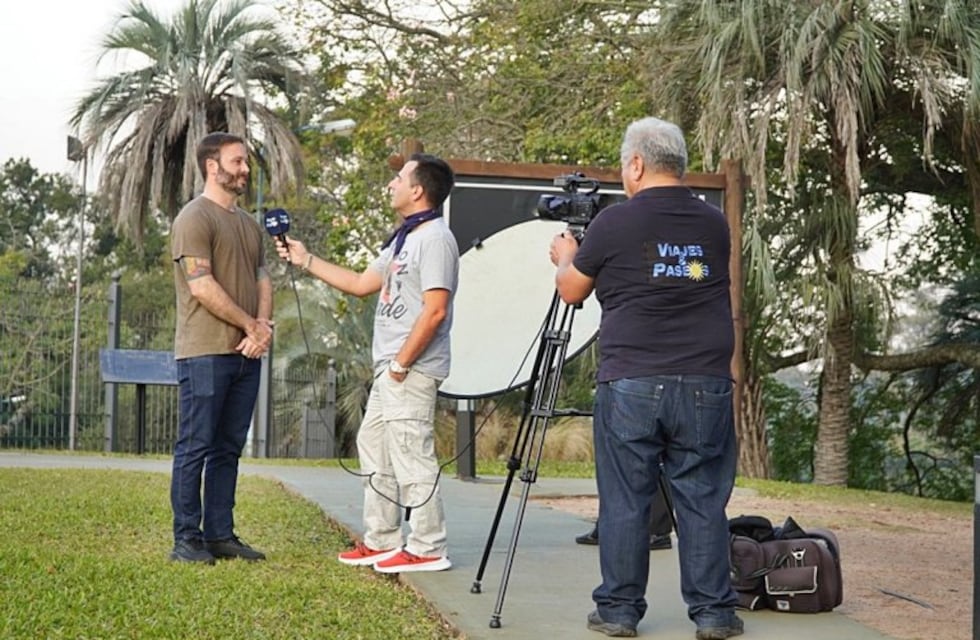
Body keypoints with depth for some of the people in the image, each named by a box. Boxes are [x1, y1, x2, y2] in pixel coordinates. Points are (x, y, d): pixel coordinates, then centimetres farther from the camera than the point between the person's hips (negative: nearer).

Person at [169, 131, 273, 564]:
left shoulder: (249, 224, 19)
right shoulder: (195, 218, -7)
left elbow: (262, 281, 17)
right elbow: (202, 287, -15)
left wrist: (263, 327, -2)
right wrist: (251, 325, -10)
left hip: (246, 353, 8)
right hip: (205, 353, -8)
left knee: (228, 449, 10)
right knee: (195, 448, -3)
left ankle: (220, 534, 16)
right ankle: (186, 539, 1)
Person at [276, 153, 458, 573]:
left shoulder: (435, 238, -14)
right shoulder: (404, 239, 19)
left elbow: (435, 310, -22)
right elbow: (361, 284, 25)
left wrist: (402, 363, -19)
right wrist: (306, 261, 24)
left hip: (412, 370, -11)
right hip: (389, 368, 11)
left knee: (411, 455, -9)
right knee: (374, 448, 16)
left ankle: (428, 549, -3)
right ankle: (381, 541, 23)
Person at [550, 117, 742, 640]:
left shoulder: (614, 223, -4)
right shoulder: (714, 224, 9)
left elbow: (571, 291, 8)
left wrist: (566, 258, 31)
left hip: (629, 385, -3)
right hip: (705, 385, 3)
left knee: (624, 502, 5)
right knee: (703, 501, 7)